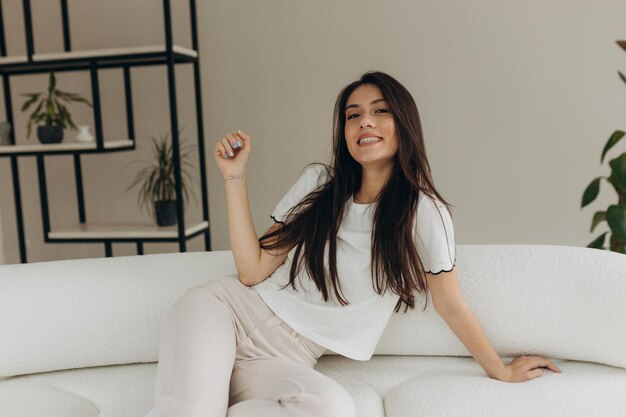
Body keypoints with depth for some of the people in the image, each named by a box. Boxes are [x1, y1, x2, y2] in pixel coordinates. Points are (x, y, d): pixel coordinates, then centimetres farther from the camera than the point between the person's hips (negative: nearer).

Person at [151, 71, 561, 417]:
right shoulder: (318, 182, 3)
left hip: (287, 360, 1)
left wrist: (502, 371, 11)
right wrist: (235, 177, -4)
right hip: (228, 307, 0)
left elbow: (451, 305, 4)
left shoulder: (424, 213, -6)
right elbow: (254, 271, -2)